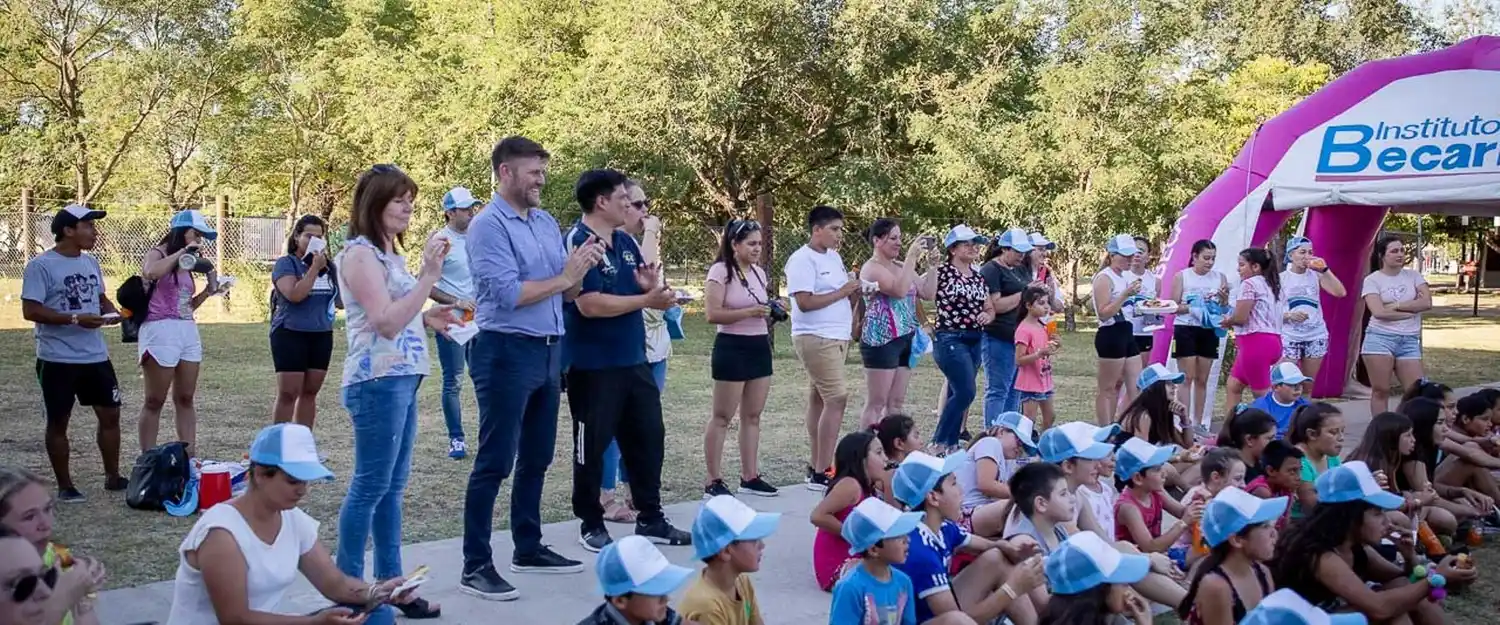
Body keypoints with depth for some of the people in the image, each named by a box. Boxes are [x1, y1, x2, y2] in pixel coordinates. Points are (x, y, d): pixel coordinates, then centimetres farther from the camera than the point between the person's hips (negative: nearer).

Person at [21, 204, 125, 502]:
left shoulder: (91, 262, 10)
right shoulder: (41, 265, -12)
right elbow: (30, 310, -16)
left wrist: (111, 311, 0)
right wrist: (75, 318, -23)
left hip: (96, 355, 7)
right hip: (58, 359, -6)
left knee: (110, 413, 10)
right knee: (58, 421, 5)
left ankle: (113, 477, 24)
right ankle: (65, 486, 16)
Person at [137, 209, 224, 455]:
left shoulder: (186, 264, 18)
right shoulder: (157, 254, -2)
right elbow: (150, 272, -28)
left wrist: (209, 289, 8)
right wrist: (181, 252, -17)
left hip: (188, 331, 8)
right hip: (161, 331, -7)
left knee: (185, 399, 8)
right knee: (155, 401, -3)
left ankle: (190, 457, 10)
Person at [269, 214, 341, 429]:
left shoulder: (329, 267, 10)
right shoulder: (286, 263, -5)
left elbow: (341, 300, 17)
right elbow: (294, 295, -21)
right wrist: (315, 268, -19)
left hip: (321, 336, 5)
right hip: (291, 335, -5)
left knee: (310, 392, 9)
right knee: (288, 393, -6)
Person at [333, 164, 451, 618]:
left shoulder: (388, 254, 18)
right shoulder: (360, 253, -11)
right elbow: (385, 323, -20)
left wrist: (427, 318, 15)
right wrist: (428, 277, -20)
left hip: (402, 380, 10)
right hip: (377, 382, -10)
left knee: (393, 486, 12)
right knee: (370, 487, -5)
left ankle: (390, 584, 18)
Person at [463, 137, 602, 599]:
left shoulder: (548, 223, 13)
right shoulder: (488, 225, -11)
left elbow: (566, 291, 12)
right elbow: (508, 293, -20)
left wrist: (582, 269, -8)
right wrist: (564, 277, -12)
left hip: (549, 351, 8)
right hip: (507, 353, -8)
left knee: (536, 458, 16)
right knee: (495, 462, -4)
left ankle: (528, 548, 28)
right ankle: (475, 566, 3)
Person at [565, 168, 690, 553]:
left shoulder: (627, 243, 11)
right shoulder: (578, 242, -15)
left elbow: (640, 290, 19)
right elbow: (590, 304, -23)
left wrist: (651, 286, -6)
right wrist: (647, 299, -19)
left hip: (633, 359, 8)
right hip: (593, 365, -8)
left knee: (648, 437, 11)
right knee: (593, 445, 4)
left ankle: (651, 519, 22)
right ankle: (591, 524, 17)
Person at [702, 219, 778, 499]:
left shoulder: (759, 272, 12)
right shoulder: (720, 271, -11)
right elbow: (713, 314, -18)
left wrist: (772, 309, 2)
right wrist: (750, 312, -24)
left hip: (760, 347, 8)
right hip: (732, 348, -7)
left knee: (753, 415, 10)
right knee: (722, 417, -2)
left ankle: (749, 477, 16)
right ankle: (714, 480, 3)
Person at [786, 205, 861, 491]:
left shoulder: (834, 257, 15)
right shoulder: (802, 260, -12)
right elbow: (805, 302, -20)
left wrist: (853, 290, 3)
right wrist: (841, 292, -14)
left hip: (837, 338, 9)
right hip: (815, 338, -9)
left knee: (820, 399, 11)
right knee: (837, 398, -14)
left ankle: (815, 466, 16)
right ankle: (821, 473, -12)